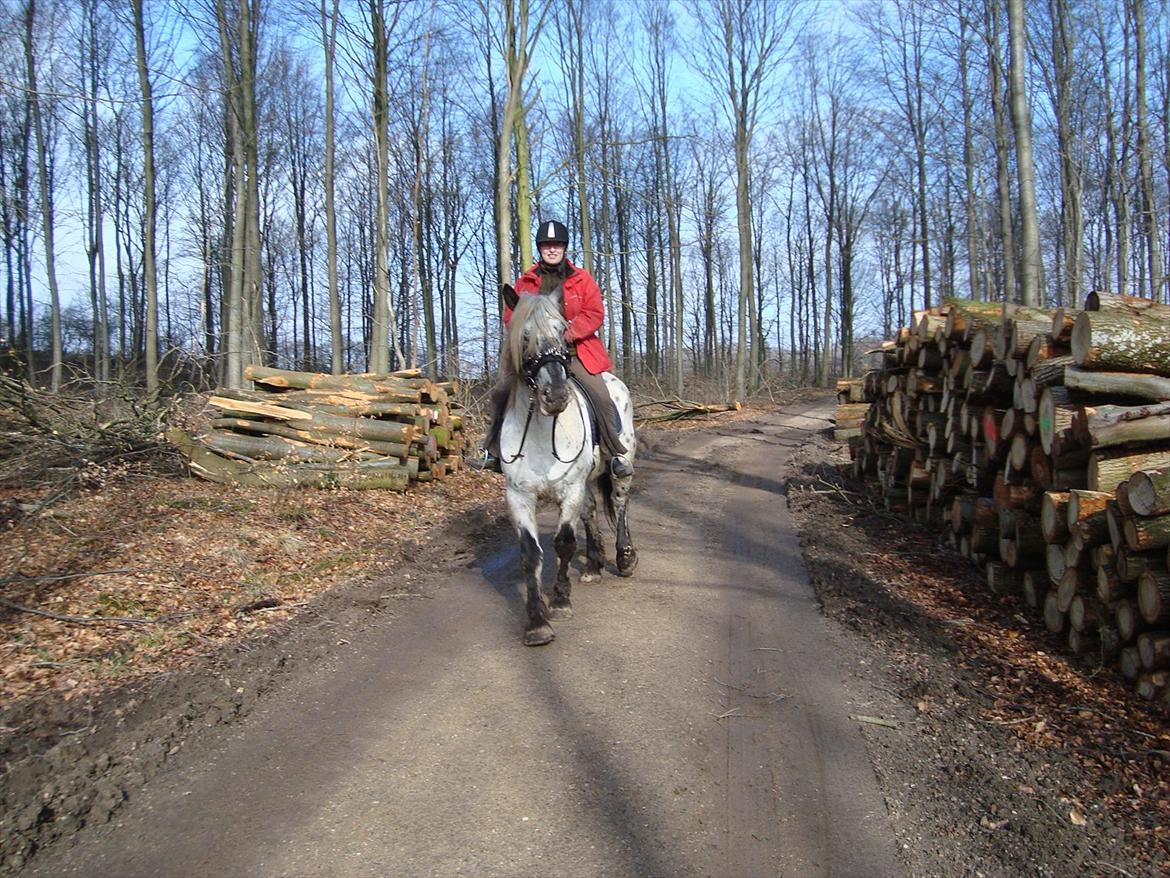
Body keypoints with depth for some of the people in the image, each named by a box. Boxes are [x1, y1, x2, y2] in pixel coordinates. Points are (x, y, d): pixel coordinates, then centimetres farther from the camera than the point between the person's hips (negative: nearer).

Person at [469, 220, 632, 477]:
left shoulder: (582, 279, 5)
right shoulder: (525, 281, 11)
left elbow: (595, 313, -4)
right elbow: (510, 314, 9)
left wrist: (567, 334, -18)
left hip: (574, 351, -2)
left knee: (599, 395, -19)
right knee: (501, 392, -9)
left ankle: (614, 454, -6)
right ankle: (493, 451, 5)